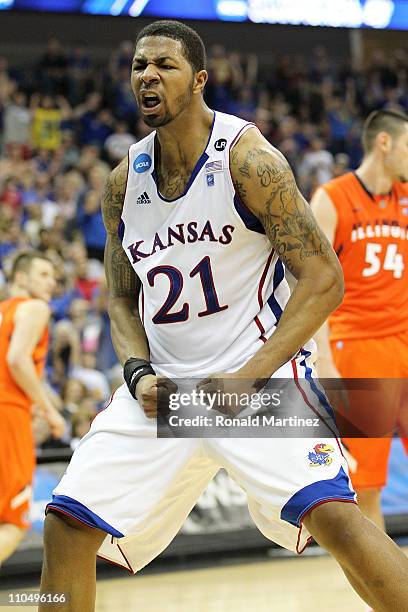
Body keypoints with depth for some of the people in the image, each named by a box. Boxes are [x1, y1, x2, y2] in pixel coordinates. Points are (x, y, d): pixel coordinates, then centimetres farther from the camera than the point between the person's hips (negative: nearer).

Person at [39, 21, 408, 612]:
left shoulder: (247, 158, -11)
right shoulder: (124, 182, 6)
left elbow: (324, 279, -13)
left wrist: (251, 376, -19)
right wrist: (138, 373, -4)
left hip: (259, 369, -5)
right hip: (162, 385, 5)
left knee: (331, 514, -26)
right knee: (67, 527, -1)